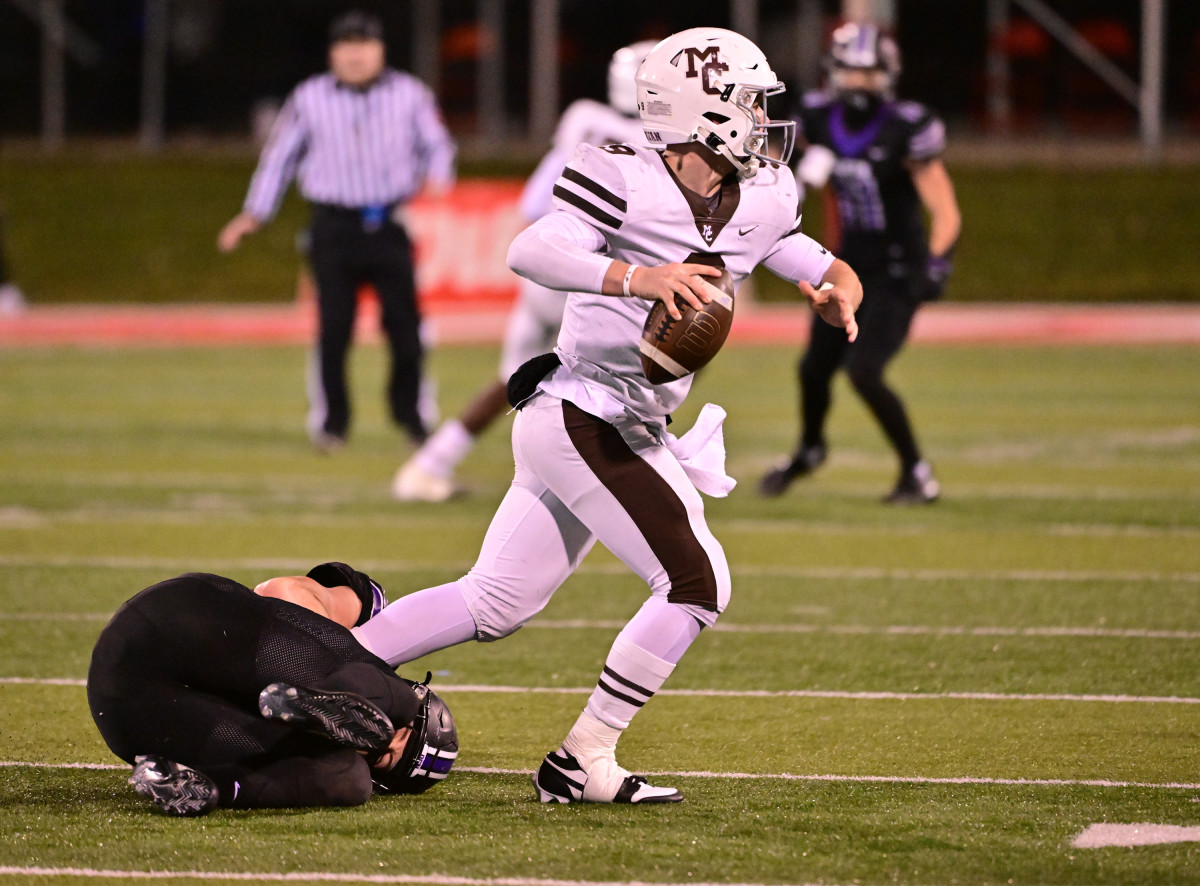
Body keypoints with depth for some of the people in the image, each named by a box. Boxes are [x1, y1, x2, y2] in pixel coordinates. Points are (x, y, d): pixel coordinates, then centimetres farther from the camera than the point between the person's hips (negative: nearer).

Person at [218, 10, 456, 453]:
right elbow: (280, 155, 11)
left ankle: (410, 412, 16)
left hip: (391, 226, 1)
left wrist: (436, 179, -9)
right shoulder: (309, 99, 6)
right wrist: (254, 214, 7)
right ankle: (330, 421, 6)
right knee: (334, 327, -5)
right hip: (335, 228, -1)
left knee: (404, 323, -2)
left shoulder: (410, 95, 8)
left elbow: (436, 144, 13)